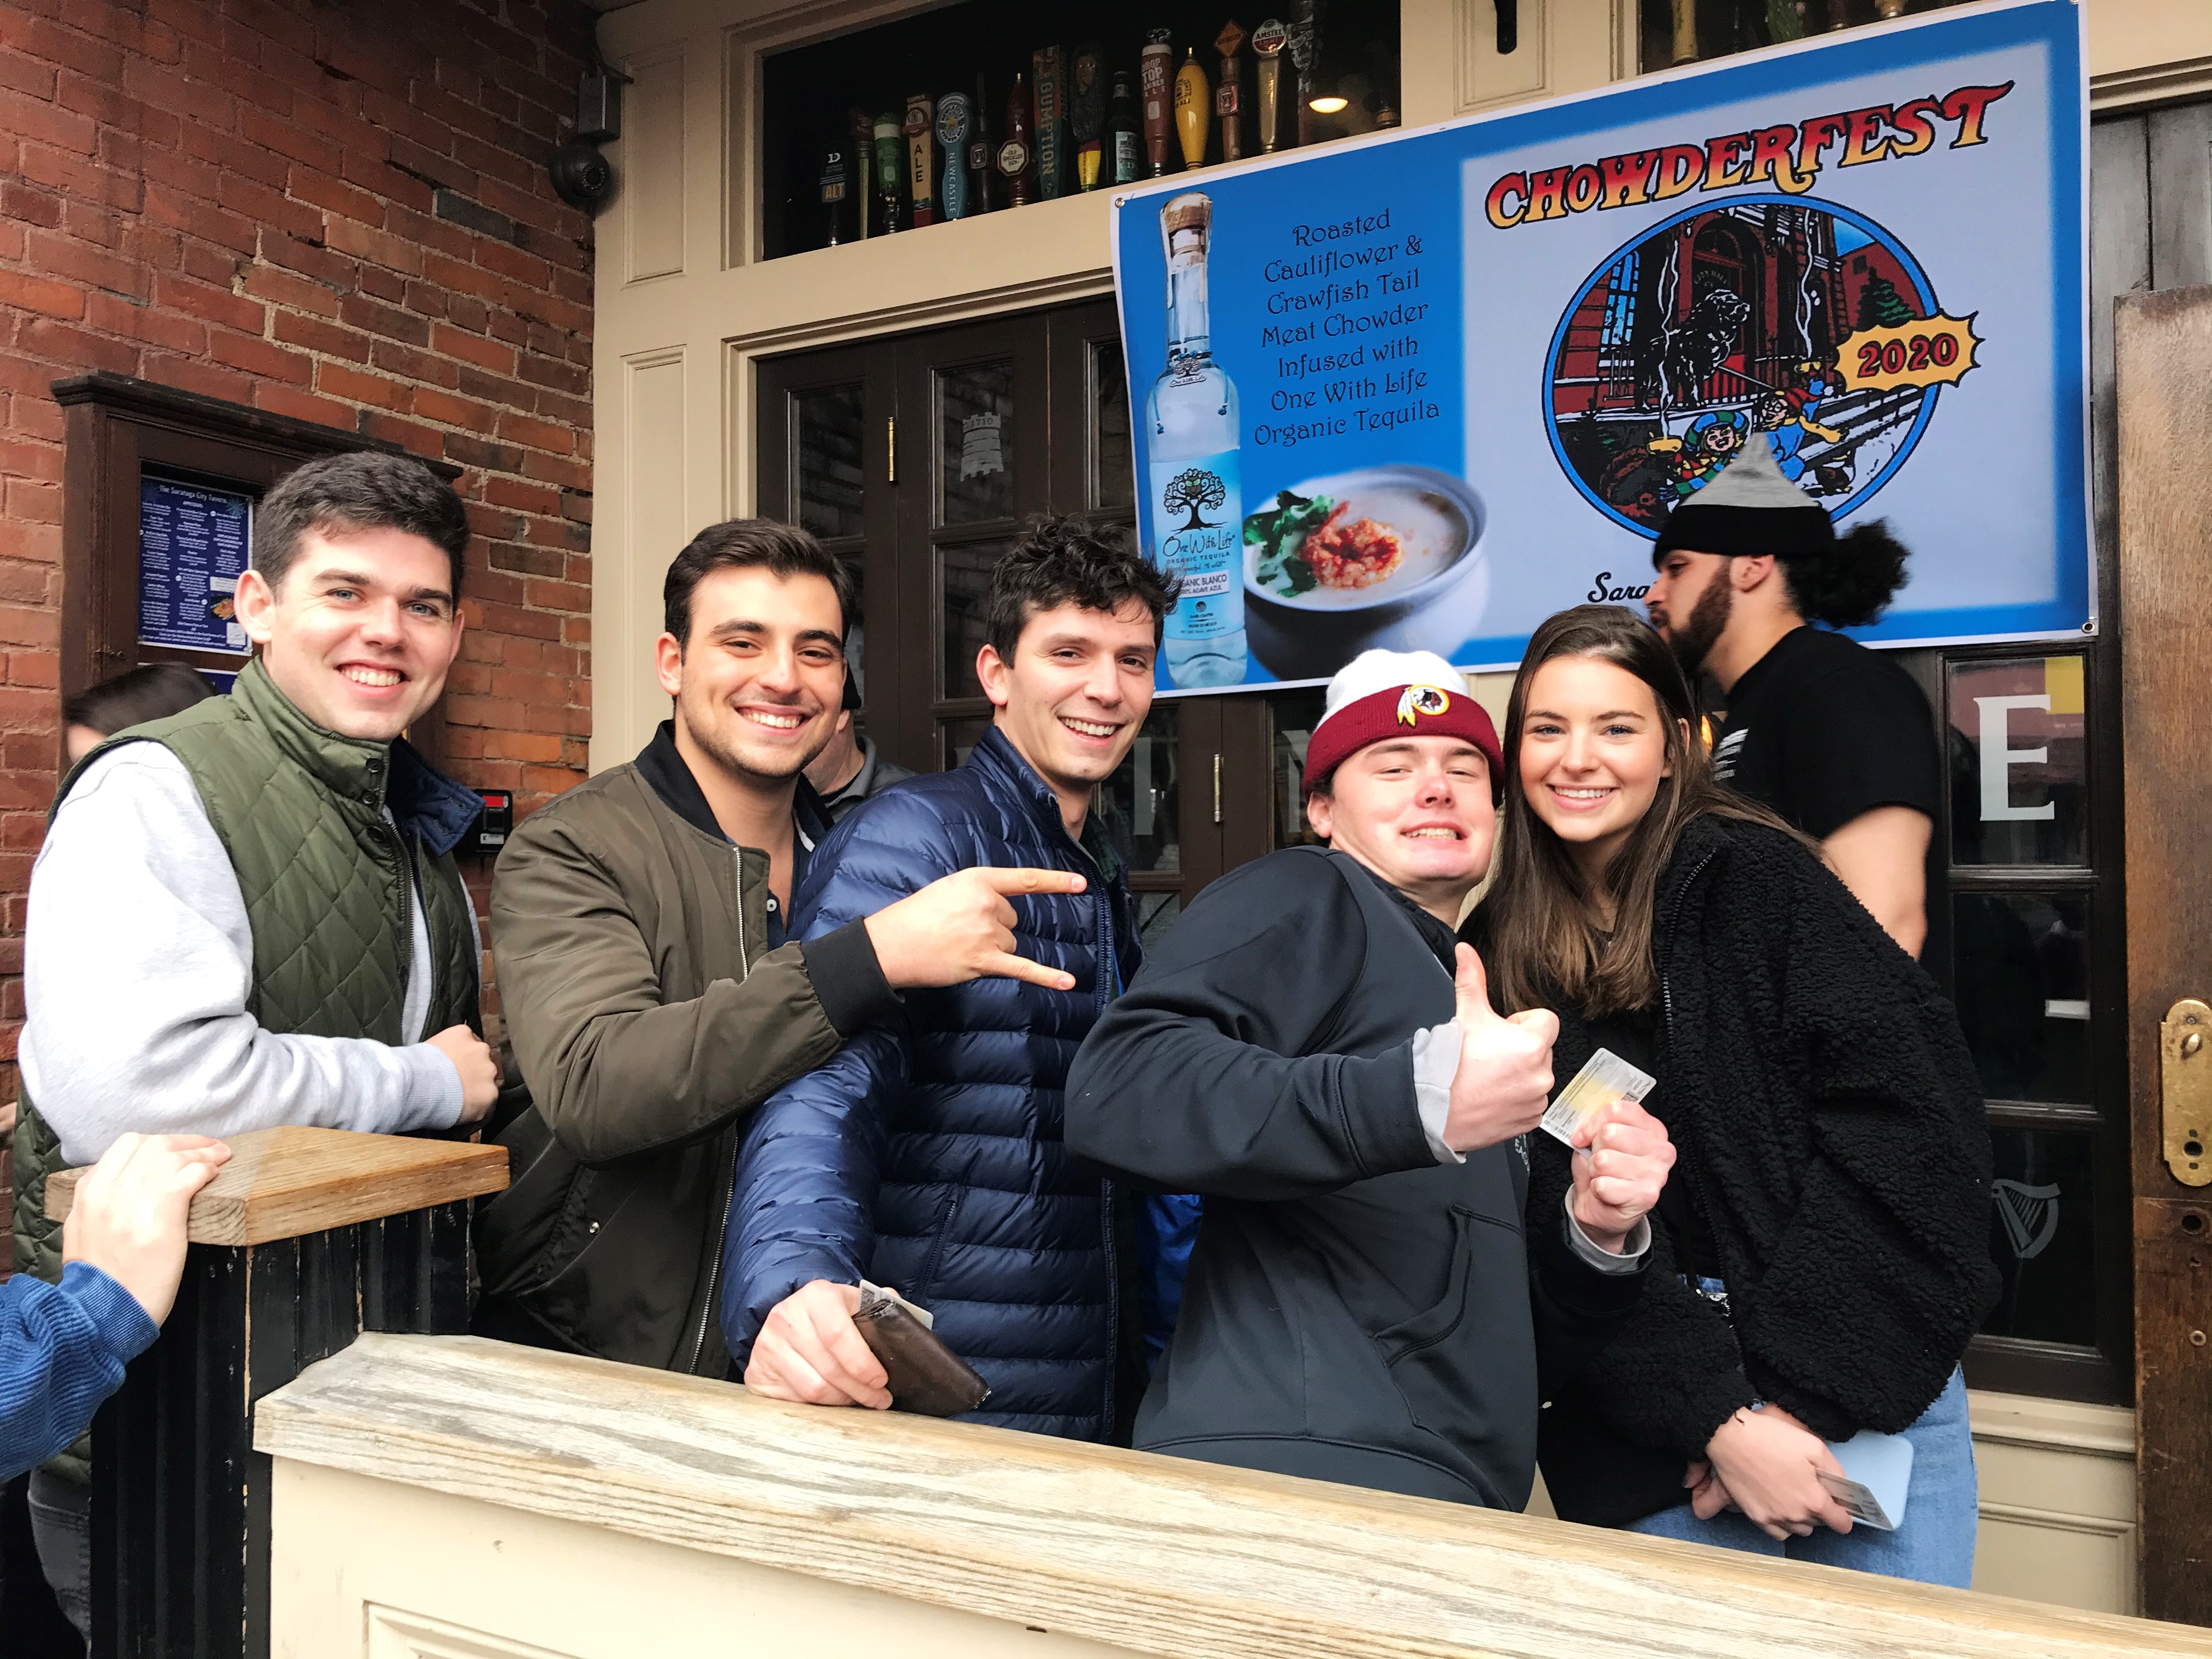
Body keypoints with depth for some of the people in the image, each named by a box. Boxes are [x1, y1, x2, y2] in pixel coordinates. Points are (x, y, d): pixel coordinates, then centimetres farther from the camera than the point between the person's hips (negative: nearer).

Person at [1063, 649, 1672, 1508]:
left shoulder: (1476, 1017, 25)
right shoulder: (1303, 898, 2)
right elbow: (1118, 1089, -18)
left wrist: (1597, 1233, 6)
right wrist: (1420, 1097, -23)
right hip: (1296, 1464, -7)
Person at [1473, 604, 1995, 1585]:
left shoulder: (1755, 878, -6)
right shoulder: (1500, 957, 0)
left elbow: (1908, 1115, -12)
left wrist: (1797, 1390, -15)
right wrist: (1719, 1422, -14)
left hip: (1869, 1398, -1)